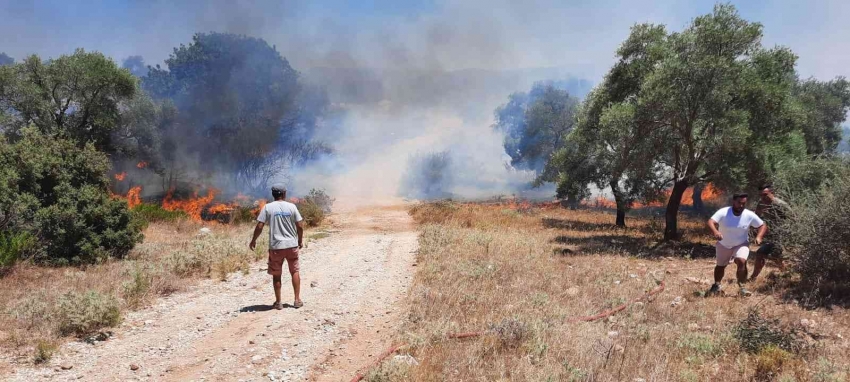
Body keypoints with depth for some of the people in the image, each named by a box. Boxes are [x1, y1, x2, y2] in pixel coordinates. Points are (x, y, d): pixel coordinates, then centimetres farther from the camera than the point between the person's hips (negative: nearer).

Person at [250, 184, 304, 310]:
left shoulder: (267, 208, -4)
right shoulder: (291, 207, -1)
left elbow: (259, 226, -8)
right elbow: (300, 226, -1)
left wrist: (253, 240, 7)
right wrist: (300, 240, 14)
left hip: (275, 246, -1)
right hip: (292, 245, 1)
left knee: (276, 275, 9)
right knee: (295, 271, 13)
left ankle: (278, 302, 13)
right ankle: (297, 300, 13)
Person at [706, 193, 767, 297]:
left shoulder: (750, 215, -20)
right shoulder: (723, 212, -27)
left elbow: (763, 225, -10)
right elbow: (711, 222, -39)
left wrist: (759, 237, -29)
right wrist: (715, 232, -60)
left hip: (741, 244, 0)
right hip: (723, 245, 0)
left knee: (741, 261, -26)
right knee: (720, 266, 17)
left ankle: (741, 287, -11)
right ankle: (716, 286, 41)